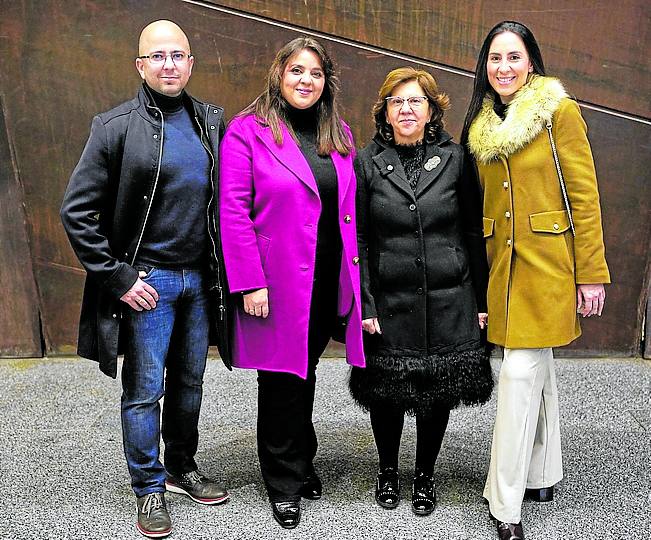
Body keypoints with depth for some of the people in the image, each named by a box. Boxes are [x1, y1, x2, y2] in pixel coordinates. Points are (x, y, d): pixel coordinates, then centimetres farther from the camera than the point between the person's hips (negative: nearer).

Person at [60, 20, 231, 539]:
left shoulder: (211, 121, 6)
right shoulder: (116, 126, -7)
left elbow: (227, 199, 13)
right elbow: (77, 209, -8)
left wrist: (223, 271, 6)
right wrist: (117, 278, -11)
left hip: (200, 279, 5)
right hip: (146, 281, -4)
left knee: (189, 383, 16)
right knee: (144, 390, 4)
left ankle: (182, 469, 34)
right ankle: (150, 489, 21)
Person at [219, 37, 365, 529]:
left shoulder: (339, 134, 11)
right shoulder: (247, 131, -6)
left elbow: (349, 209, 13)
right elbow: (233, 211, -11)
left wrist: (354, 276, 8)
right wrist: (250, 283, -16)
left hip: (329, 281, 5)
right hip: (279, 284, -5)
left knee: (305, 373, 18)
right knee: (281, 382, 6)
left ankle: (302, 464, 36)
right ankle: (285, 484, 23)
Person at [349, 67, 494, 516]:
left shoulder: (454, 158, 1)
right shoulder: (367, 163, 1)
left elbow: (474, 232, 2)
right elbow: (357, 239, -1)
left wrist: (482, 299, 0)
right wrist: (363, 305, -6)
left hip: (449, 302, 1)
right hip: (390, 304, 0)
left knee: (440, 392, 10)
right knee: (386, 391, 9)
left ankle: (425, 475, 32)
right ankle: (388, 471, 34)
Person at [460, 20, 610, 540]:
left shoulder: (559, 111, -6)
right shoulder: (482, 124, 11)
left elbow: (584, 196, -7)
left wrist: (591, 273, -9)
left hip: (547, 260, -5)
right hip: (502, 263, 5)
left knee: (522, 370, -8)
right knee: (538, 368, 15)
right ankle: (543, 475, 31)